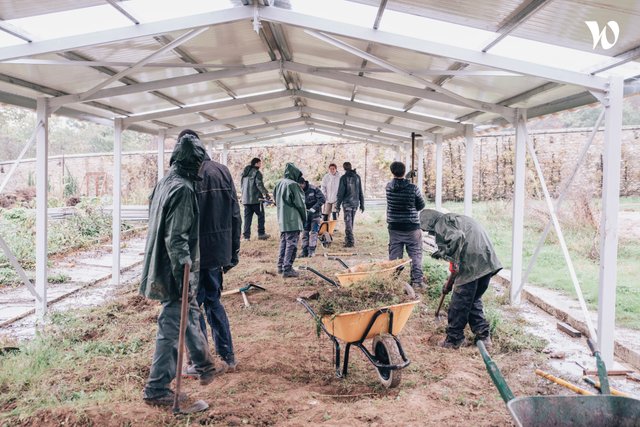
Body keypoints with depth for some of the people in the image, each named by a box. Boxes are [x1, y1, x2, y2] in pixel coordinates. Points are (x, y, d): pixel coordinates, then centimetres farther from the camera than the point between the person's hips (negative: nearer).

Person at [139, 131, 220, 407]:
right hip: (174, 272, -10)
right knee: (172, 327, 2)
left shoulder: (165, 183, 9)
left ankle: (204, 367, 40)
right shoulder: (183, 188, -20)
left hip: (162, 267, 10)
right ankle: (157, 389, 14)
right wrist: (184, 279, -22)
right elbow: (177, 239, -25)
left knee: (190, 315, 23)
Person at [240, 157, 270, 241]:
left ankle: (246, 235, 4)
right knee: (260, 215, 5)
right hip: (256, 199, -7)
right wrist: (266, 193, -18)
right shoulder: (257, 173, -9)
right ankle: (261, 233, 6)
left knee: (247, 217, 8)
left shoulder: (245, 173, 14)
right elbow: (259, 184, -18)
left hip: (245, 199, 7)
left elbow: (242, 184, 17)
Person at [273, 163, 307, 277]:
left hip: (282, 219, 8)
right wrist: (304, 217, 1)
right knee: (291, 244, -4)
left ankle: (281, 266, 24)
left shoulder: (279, 184, 8)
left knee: (283, 242, 18)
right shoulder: (292, 185, -16)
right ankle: (287, 269, -4)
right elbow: (299, 203, -11)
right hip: (293, 220, -8)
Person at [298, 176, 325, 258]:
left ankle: (311, 250, -4)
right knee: (305, 232, 5)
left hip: (315, 213, -4)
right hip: (305, 214, 4)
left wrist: (314, 208, -22)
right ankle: (305, 250, 11)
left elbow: (322, 199, -15)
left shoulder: (313, 189, -14)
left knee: (313, 231, -7)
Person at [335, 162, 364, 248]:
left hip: (347, 203, -5)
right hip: (355, 203, 5)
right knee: (351, 222, 15)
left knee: (348, 222, -3)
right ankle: (348, 239, 22)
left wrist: (338, 205, -5)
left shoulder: (344, 178, -10)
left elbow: (340, 192, -10)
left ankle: (350, 241, -7)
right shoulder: (357, 177, 6)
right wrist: (362, 204, 16)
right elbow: (360, 192, 10)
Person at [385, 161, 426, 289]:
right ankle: (417, 282, 7)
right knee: (415, 255, 6)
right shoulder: (412, 187, -12)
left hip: (394, 227, 3)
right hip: (412, 227, -3)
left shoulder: (389, 187, -4)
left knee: (394, 256, 10)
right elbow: (421, 205, 0)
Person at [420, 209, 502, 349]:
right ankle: (483, 335, 23)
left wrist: (444, 253, -8)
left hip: (472, 265, -9)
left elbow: (457, 237, -23)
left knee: (459, 303, 5)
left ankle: (453, 339, 16)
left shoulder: (441, 223, 0)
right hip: (488, 263, 9)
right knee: (474, 300, 23)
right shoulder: (458, 219, 29)